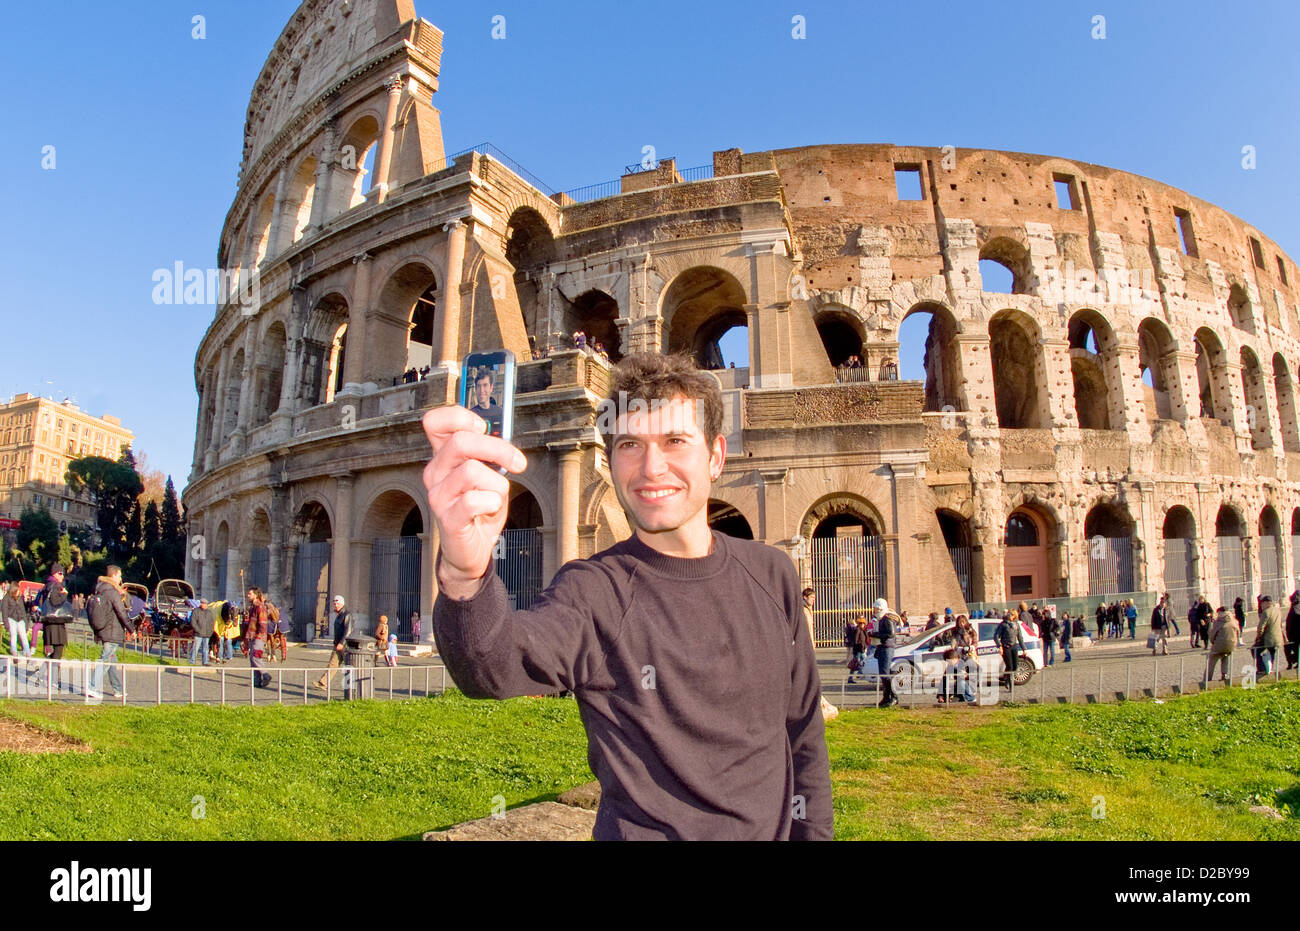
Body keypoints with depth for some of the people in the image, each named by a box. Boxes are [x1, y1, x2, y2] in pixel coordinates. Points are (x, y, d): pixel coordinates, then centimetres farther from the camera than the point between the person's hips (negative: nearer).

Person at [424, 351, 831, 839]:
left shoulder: (770, 573, -5)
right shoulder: (594, 591, -19)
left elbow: (803, 731, 4)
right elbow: (494, 665, -40)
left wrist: (814, 833, 0)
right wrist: (464, 576, -58)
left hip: (771, 829, 4)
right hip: (642, 830, -3)